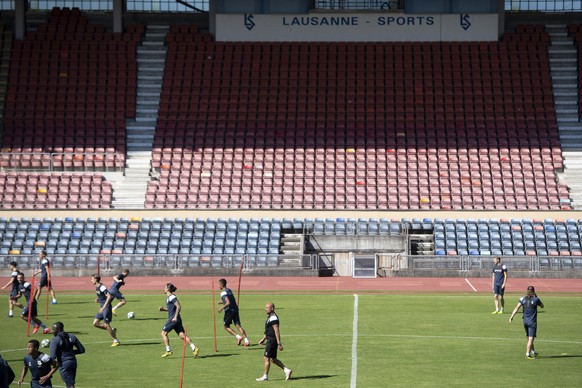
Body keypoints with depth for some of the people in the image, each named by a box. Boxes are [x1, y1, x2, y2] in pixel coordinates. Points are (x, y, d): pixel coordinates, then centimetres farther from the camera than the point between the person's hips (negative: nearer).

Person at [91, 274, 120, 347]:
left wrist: (103, 307, -29)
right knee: (95, 323, 4)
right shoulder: (97, 287, 11)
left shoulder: (102, 287, -18)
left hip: (107, 308, -10)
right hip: (102, 308, 10)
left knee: (106, 325, -6)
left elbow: (109, 296, -27)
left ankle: (116, 341, 5)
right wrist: (98, 299, 6)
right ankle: (112, 330, 14)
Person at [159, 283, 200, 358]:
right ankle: (194, 348, -9)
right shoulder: (169, 297, 18)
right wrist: (163, 309, 16)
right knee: (182, 335, 1)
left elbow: (178, 307, -19)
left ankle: (168, 351, 3)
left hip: (173, 319, -9)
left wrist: (175, 317, -22)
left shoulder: (172, 297, -12)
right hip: (175, 319, 9)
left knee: (164, 333, 2)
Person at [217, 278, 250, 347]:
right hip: (235, 309, 8)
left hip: (229, 311, -8)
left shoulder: (223, 293, -11)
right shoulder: (229, 290, 16)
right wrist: (222, 302, 27)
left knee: (226, 326, 7)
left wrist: (222, 308, -12)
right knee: (238, 325, 3)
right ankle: (246, 340, -12)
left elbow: (228, 303, -22)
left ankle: (238, 336, -9)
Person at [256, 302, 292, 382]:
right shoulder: (270, 317, 15)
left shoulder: (273, 318, -18)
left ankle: (265, 376, 6)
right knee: (273, 359, 13)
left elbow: (277, 331, -22)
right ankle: (287, 370, 15)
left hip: (272, 341, -10)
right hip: (270, 340, 10)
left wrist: (279, 343, -24)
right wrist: (263, 339, 26)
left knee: (267, 358, -2)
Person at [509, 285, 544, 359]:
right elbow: (542, 306, 9)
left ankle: (533, 353, 32)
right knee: (531, 338, -3)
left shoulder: (523, 299, 0)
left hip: (525, 321, 5)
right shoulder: (536, 299, -8)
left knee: (529, 338, 18)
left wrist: (512, 316, -13)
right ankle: (528, 354, -9)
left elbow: (517, 308, -10)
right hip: (532, 322, -5)